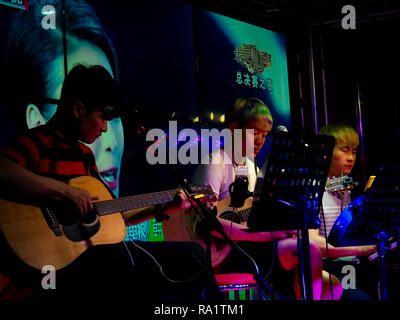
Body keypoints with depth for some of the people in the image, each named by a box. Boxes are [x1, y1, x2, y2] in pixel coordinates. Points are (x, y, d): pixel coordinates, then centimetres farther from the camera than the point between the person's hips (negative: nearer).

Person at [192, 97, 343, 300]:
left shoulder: (252, 167, 19)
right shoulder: (216, 162, -8)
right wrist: (268, 234, -23)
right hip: (222, 257, -8)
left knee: (332, 286, -2)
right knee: (309, 251, -25)